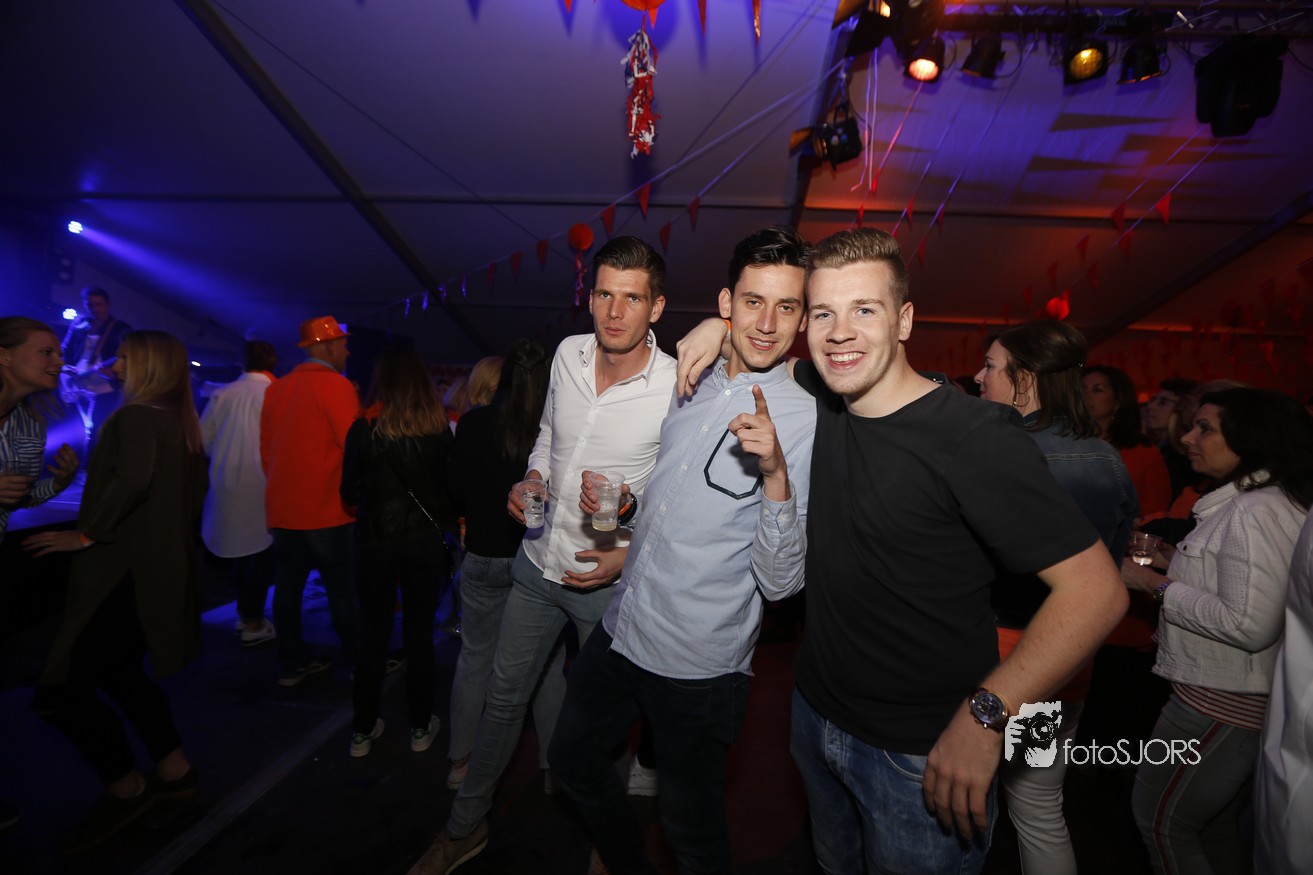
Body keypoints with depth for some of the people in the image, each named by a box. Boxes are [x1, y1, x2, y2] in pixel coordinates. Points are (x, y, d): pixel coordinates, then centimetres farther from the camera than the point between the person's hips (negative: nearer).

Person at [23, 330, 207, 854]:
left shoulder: (136, 417, -15)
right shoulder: (178, 422, 13)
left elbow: (132, 478, -33)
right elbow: (190, 491, 21)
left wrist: (88, 535, -22)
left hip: (127, 572, -10)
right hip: (159, 566, 10)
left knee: (60, 690, -2)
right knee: (119, 673, 21)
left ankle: (126, 789, 13)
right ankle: (175, 772, 29)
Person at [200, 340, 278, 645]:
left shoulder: (222, 394, 2)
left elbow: (204, 440, 4)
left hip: (228, 485, 5)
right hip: (261, 486, -5)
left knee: (243, 549, 18)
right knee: (261, 552, 5)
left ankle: (243, 615, 28)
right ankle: (253, 624, 10)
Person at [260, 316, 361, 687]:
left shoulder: (277, 388, 9)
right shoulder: (335, 384, -11)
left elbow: (266, 447, 14)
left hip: (282, 508, 7)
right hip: (325, 508, -6)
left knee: (288, 585, 13)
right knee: (342, 587, 3)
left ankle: (292, 663, 23)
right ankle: (359, 662, 13)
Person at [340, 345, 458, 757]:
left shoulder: (364, 429, -7)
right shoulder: (439, 429, -6)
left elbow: (349, 493, 0)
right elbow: (451, 487, 0)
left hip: (375, 541, 0)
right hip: (425, 541, 0)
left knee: (374, 635, 13)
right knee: (420, 634, 11)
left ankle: (363, 730, 24)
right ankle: (420, 727, 22)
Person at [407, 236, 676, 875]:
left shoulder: (677, 388, -19)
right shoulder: (568, 353, -4)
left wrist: (630, 555, -20)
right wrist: (532, 478, -4)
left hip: (611, 581, -4)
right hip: (539, 562, 5)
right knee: (504, 700, 19)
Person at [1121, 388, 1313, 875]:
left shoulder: (1255, 512, -22)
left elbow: (1249, 625, -27)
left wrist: (1157, 585, -20)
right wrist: (1174, 563, 9)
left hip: (1223, 703, -10)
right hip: (1242, 698, 10)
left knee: (1159, 818, 7)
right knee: (1221, 825, 24)